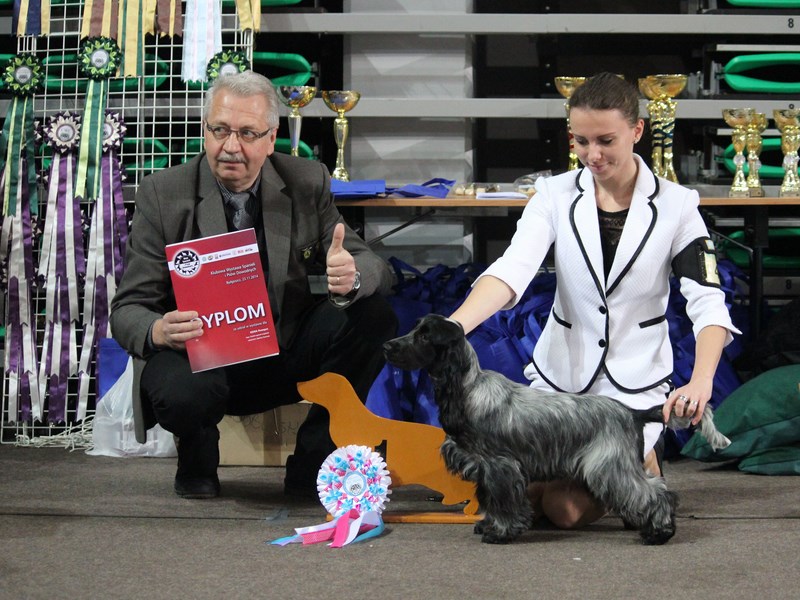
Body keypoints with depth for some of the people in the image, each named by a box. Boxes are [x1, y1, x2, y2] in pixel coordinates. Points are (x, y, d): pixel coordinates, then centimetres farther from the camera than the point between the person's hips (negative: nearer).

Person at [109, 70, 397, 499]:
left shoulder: (307, 183, -1)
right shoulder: (162, 195, -7)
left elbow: (374, 267, -4)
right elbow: (127, 310, -8)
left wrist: (352, 275, -31)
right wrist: (158, 331, -34)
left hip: (288, 356, 3)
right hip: (200, 357, -3)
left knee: (373, 314, -21)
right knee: (182, 392, -37)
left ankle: (311, 463, -6)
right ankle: (197, 460, 4)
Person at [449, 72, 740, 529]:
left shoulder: (675, 206, -7)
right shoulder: (557, 196, -4)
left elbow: (708, 303, -13)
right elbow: (512, 269, -19)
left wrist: (701, 381, -32)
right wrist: (451, 327, -38)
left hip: (635, 383, -3)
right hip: (560, 372, 3)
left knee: (569, 508, -17)